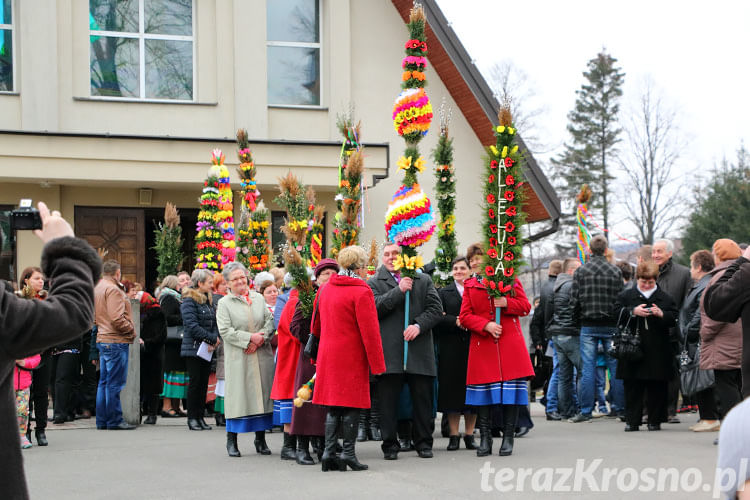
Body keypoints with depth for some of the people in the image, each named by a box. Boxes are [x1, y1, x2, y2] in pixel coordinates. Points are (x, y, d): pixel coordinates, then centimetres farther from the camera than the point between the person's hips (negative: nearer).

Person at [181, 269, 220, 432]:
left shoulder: (208, 300, 14)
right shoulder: (189, 301, -9)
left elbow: (214, 323, 12)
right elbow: (192, 325, -18)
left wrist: (213, 341, -7)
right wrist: (212, 339, -16)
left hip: (207, 350, 7)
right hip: (193, 348, -7)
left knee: (204, 382, 6)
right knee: (195, 381, -5)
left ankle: (200, 416, 11)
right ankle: (192, 418, 2)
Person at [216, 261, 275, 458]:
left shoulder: (259, 298, 13)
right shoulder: (224, 304, 1)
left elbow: (270, 322, 8)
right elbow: (225, 331, -8)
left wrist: (260, 339, -9)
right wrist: (250, 337, -14)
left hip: (261, 356, 4)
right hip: (238, 358, -4)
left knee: (262, 393, 5)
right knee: (237, 395, -4)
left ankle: (260, 439, 15)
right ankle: (231, 441, 4)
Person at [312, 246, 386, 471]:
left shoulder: (325, 289, 9)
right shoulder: (361, 292, -12)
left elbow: (316, 325, 19)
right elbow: (370, 332, -14)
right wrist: (377, 364, -10)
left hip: (328, 354, 6)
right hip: (352, 357, -6)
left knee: (333, 407, 10)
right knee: (352, 405, 1)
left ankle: (329, 452, 4)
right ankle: (348, 454, 0)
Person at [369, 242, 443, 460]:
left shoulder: (423, 280, 13)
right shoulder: (374, 283, 9)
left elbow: (436, 309, 5)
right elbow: (375, 308, -7)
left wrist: (419, 325, -10)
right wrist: (399, 290, -13)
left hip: (419, 350, 1)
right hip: (389, 351, -1)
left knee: (423, 399, 4)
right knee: (388, 399, -1)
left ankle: (423, 442, 14)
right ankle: (390, 444, 7)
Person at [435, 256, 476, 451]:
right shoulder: (444, 293, 10)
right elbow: (438, 318, -2)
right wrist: (456, 322, -16)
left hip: (473, 348, 0)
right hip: (451, 349, 0)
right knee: (452, 390, -1)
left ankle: (469, 434, 10)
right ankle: (454, 435, 4)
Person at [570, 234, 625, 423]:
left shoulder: (581, 271, -3)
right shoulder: (616, 271, 1)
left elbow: (575, 299, -4)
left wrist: (579, 319, 10)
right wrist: (618, 320, 11)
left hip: (588, 325, -1)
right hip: (611, 325, 1)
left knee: (587, 368, 0)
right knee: (615, 365, 7)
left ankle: (586, 411, -1)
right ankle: (619, 408, 10)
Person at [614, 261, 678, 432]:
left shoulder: (665, 297, 9)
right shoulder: (626, 295, 8)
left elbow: (674, 318, 5)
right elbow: (617, 313, -3)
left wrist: (661, 314, -13)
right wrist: (633, 311, -18)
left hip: (657, 351, 0)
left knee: (656, 388, 3)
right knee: (632, 387, 1)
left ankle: (655, 420, 11)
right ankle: (632, 421, 7)